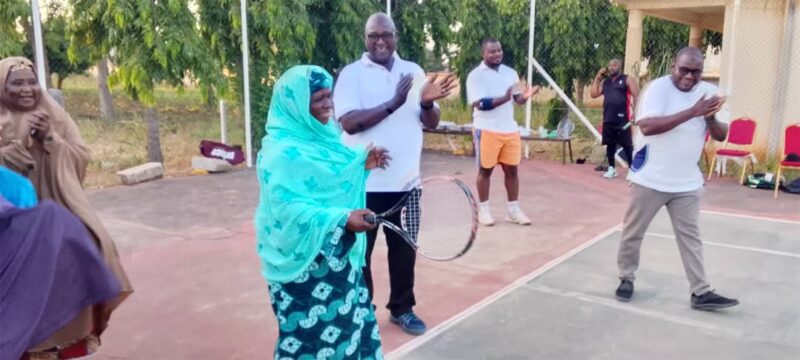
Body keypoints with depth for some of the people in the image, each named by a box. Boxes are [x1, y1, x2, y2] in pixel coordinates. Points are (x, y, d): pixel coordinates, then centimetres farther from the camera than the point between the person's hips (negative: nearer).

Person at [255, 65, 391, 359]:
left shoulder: (320, 135, 3)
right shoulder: (283, 152, -23)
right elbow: (288, 210, -28)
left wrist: (363, 163, 0)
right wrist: (341, 219, -34)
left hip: (335, 252, 9)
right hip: (304, 260, -9)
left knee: (346, 320, 23)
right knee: (313, 332, 3)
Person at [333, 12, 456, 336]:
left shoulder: (414, 71, 8)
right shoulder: (351, 74, -5)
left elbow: (431, 123, 7)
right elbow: (350, 122, -18)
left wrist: (427, 103, -14)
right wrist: (393, 103, -25)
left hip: (405, 181, 4)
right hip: (364, 183, -4)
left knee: (404, 248, 14)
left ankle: (401, 308, 32)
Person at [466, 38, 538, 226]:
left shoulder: (510, 73, 9)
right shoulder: (476, 75, -8)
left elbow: (518, 100, 11)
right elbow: (480, 104, -18)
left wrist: (525, 96, -12)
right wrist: (504, 98, -29)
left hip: (510, 129, 5)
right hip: (487, 130, -5)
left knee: (512, 169, 8)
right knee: (485, 169, 5)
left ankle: (513, 209, 18)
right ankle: (483, 209, 17)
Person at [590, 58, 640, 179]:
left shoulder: (627, 80, 0)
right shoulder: (605, 82, 17)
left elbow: (636, 96, -6)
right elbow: (593, 94, 11)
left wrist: (635, 113, -16)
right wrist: (597, 78, 7)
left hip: (622, 120, -6)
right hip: (608, 119, 6)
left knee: (627, 145, -5)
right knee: (610, 144, 10)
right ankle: (612, 169, 19)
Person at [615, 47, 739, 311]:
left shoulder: (709, 92, 2)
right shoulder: (658, 87, -14)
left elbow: (722, 136, 4)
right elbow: (647, 126, -29)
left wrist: (711, 119, -19)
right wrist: (692, 112, -31)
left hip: (688, 182, 4)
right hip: (650, 179, -4)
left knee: (690, 236, 9)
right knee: (633, 232, 8)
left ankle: (701, 293, 16)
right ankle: (626, 278, 27)